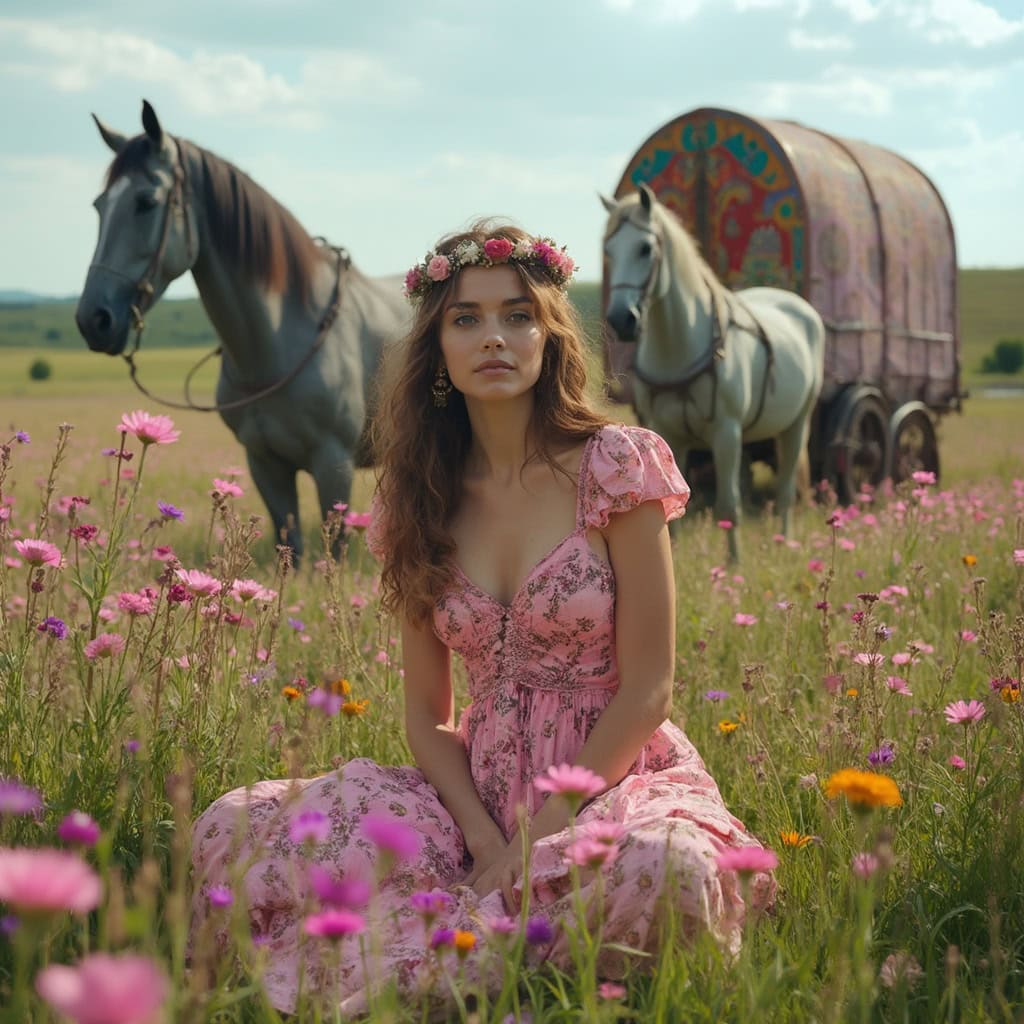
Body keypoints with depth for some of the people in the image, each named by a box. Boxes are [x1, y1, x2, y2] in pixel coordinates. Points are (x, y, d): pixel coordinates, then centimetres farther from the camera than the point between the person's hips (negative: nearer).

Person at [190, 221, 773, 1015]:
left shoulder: (615, 466, -6)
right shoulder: (424, 499, 6)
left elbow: (648, 690, -8)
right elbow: (426, 716, 7)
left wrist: (541, 835, -14)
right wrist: (487, 839, -11)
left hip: (617, 775, -3)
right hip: (481, 791, 3)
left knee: (664, 866, -40)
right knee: (236, 831, -17)